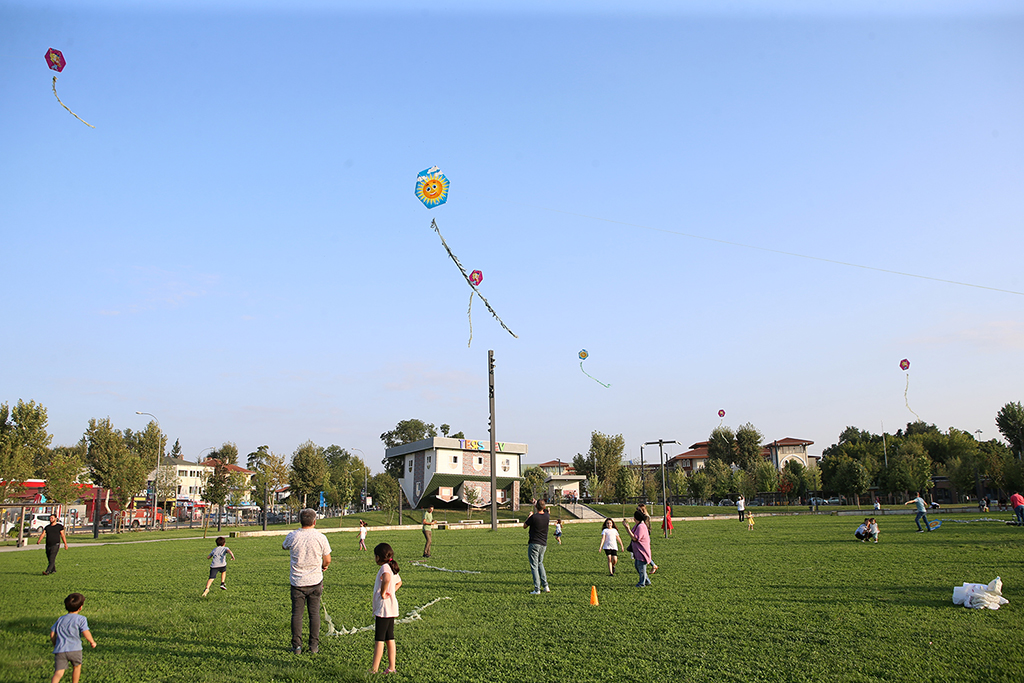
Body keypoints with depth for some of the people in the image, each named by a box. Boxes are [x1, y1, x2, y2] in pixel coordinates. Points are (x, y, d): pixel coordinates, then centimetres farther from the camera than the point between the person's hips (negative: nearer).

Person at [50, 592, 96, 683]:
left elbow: (52, 634, 17)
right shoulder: (81, 619, 1)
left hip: (59, 650, 3)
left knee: (58, 673, -4)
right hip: (74, 649, -3)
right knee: (77, 666, 23)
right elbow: (86, 633, -9)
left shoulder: (60, 619, 17)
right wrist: (92, 642, 8)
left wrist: (56, 646, 32)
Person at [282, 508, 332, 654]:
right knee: (314, 613, 9)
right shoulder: (320, 537, -9)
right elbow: (327, 560, -1)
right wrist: (323, 567, 21)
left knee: (297, 614, 8)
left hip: (297, 582, 0)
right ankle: (314, 645, 12)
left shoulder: (292, 536, -8)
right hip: (315, 581, 0)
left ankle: (296, 646, 11)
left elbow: (284, 546, 16)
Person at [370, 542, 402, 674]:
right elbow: (399, 582, 32)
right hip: (391, 609, 9)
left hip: (383, 608, -9)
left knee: (379, 639, -4)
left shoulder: (385, 567, -15)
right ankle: (391, 667, 16)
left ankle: (374, 670, 1)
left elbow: (387, 579, -39)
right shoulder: (392, 568, 13)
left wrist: (383, 593, -26)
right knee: (389, 639, 12)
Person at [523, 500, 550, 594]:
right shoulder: (547, 516, -1)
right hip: (544, 545, 6)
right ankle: (546, 586, 16)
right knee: (540, 563, 22)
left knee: (534, 566, 0)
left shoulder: (533, 517, -17)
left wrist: (529, 516, 12)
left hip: (534, 544, -6)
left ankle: (537, 589, -2)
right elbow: (546, 511, 26)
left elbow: (524, 526, 0)